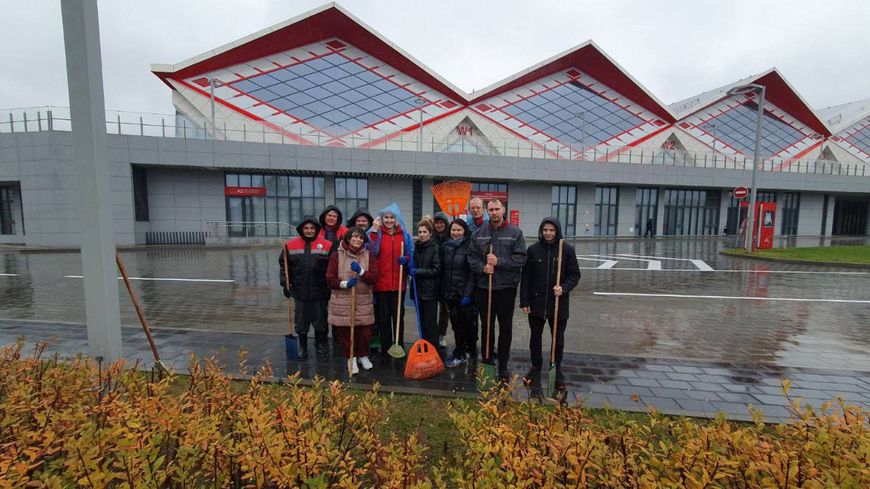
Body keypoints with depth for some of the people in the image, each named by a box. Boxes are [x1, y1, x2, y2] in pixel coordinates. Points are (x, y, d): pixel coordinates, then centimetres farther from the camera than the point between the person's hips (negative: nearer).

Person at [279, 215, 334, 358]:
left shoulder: (326, 245, -5)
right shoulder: (290, 245, 1)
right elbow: (284, 266, 8)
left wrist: (330, 287, -3)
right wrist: (285, 284, 2)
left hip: (320, 291, -1)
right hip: (299, 291, 2)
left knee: (320, 320, 11)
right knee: (301, 321, 12)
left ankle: (321, 344, 32)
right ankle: (302, 347, 31)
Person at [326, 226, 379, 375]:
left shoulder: (368, 255, 5)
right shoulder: (337, 255, -1)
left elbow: (374, 277, -3)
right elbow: (330, 279, -3)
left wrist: (361, 271, -18)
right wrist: (344, 283, -19)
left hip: (364, 302, 2)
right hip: (342, 302, -1)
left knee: (365, 332, 5)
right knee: (345, 333, 4)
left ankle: (363, 356, 32)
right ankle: (351, 358, 26)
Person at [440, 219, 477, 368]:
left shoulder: (469, 247, -8)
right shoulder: (445, 247, 8)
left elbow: (472, 274, -12)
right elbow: (442, 271, 12)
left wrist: (467, 294, -17)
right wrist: (442, 293, 9)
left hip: (464, 293, -4)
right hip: (450, 293, 5)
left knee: (468, 324, 7)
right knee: (456, 324, 11)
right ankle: (460, 353, 24)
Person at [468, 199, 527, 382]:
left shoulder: (515, 233, -3)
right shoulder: (478, 233, 5)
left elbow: (521, 259, -9)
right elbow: (472, 257, 3)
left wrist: (499, 262, -18)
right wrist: (482, 267, -16)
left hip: (506, 287, -2)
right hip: (484, 287, 2)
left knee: (505, 328, 9)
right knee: (486, 327, 13)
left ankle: (503, 366, 24)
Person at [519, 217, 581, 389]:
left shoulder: (567, 249, -4)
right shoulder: (533, 249, -2)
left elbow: (574, 275, 0)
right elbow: (526, 277, 0)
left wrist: (564, 288, -19)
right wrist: (524, 301, -3)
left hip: (559, 304, -1)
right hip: (536, 302, 1)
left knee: (558, 339, 13)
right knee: (535, 337, 13)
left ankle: (556, 370, 31)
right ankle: (536, 368, 31)